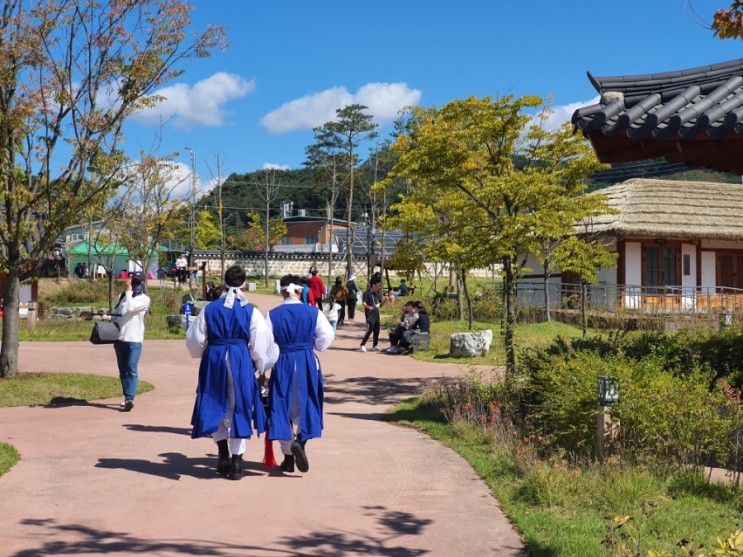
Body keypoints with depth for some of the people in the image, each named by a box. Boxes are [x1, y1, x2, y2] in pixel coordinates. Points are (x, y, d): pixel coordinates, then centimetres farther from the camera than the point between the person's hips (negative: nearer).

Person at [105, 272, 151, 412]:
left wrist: (128, 291, -11)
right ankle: (127, 397, 21)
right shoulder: (123, 296, 15)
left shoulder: (144, 299, -3)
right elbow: (117, 313, 23)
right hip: (120, 338, 6)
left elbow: (131, 308, -19)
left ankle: (130, 399, -20)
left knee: (131, 370, -13)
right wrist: (108, 317, 2)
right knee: (123, 370, 12)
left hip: (134, 340, -6)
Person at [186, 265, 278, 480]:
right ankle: (236, 462, 5)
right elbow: (260, 344, -4)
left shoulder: (209, 309, 1)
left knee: (217, 407, 17)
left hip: (214, 361, 2)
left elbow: (195, 341, 7)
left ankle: (223, 455, 13)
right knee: (240, 409, 6)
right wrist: (261, 366, 11)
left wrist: (203, 353, 27)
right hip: (241, 362, -1)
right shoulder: (251, 312, -4)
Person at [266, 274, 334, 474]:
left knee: (283, 408, 9)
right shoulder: (313, 312, -5)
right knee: (305, 405, 12)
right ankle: (300, 440, -16)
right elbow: (327, 336, -5)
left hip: (282, 364, 0)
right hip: (307, 363, 0)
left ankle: (288, 457, 12)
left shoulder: (273, 314, -5)